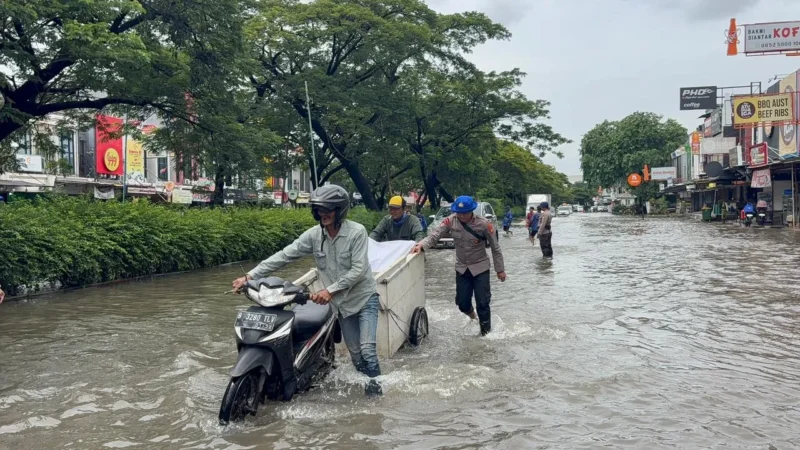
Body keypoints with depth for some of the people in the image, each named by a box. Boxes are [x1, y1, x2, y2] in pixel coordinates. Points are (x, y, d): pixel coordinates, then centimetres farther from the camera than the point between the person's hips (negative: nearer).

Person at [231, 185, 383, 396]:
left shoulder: (356, 232, -17)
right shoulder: (314, 235, -6)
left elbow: (358, 270, -22)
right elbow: (284, 256, -9)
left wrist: (330, 290, -27)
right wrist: (250, 276, -16)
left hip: (364, 297, -4)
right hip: (342, 302, 4)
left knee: (367, 350, -13)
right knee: (355, 353, 9)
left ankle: (375, 382, 10)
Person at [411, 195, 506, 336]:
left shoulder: (484, 224, -21)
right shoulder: (450, 221, -15)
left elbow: (495, 247, -10)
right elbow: (434, 235, -16)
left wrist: (500, 269, -4)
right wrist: (421, 245, -37)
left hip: (480, 268, -3)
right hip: (461, 268, 3)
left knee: (482, 303, -2)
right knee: (462, 304, 9)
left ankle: (486, 332, 20)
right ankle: (471, 313, 46)